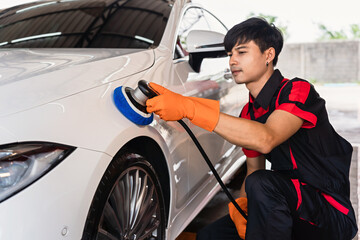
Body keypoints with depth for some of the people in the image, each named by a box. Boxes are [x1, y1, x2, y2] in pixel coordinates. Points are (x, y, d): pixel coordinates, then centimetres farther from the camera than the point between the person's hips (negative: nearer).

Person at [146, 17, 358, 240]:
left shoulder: (298, 90, -17)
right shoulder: (248, 114, 8)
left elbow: (266, 140, -36)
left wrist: (189, 108, -41)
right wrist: (240, 205, -9)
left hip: (331, 213, -7)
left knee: (262, 184, -34)